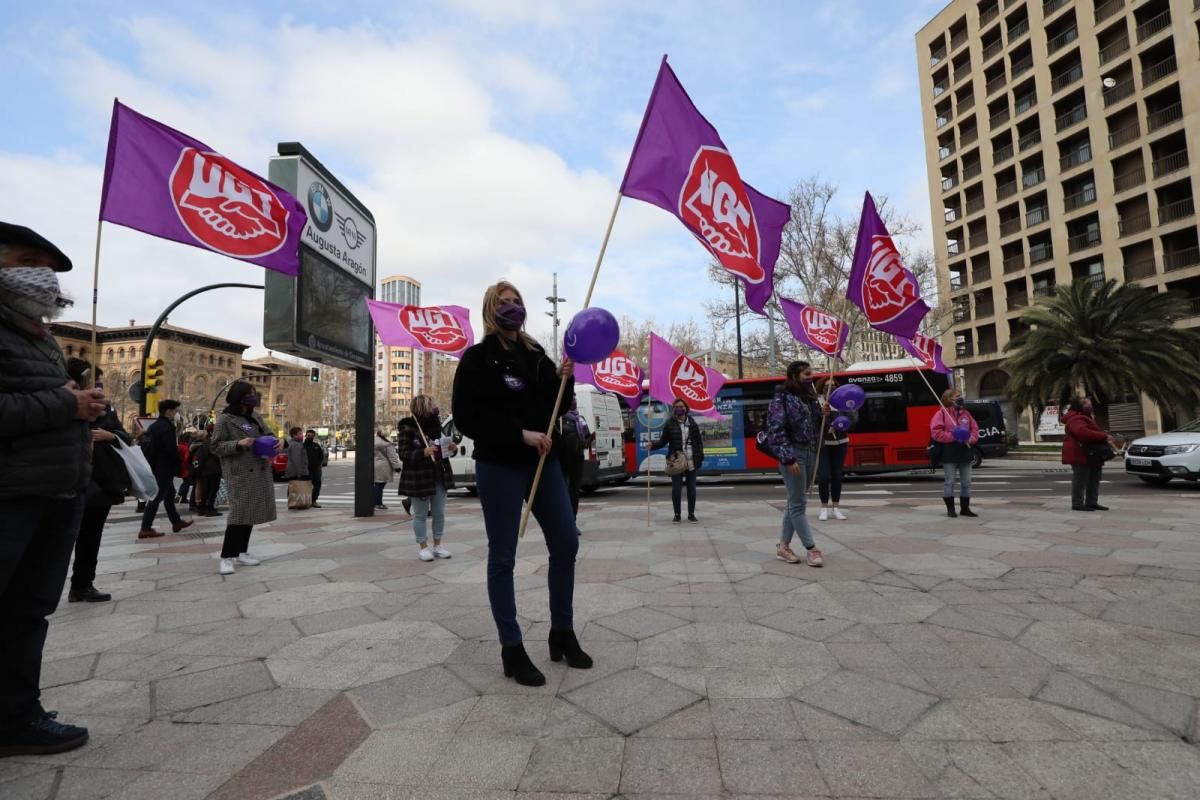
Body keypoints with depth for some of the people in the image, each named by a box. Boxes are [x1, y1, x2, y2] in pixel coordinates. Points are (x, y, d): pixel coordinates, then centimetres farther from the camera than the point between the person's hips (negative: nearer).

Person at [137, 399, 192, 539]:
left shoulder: (153, 426, 13)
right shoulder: (167, 427, -17)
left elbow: (148, 447, 16)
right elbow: (172, 450, -21)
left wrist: (150, 464, 19)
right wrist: (178, 466, -8)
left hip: (155, 467, 10)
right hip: (164, 469, -10)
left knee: (169, 494, 17)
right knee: (157, 497, -6)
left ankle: (176, 521, 26)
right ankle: (145, 528, -4)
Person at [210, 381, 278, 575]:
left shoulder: (255, 417, 13)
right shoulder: (225, 419, -4)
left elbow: (268, 435, 16)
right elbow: (216, 447, -5)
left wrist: (279, 442, -6)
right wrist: (239, 444, -20)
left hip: (259, 472, 7)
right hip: (240, 474, -7)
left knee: (252, 511, 11)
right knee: (239, 513, -11)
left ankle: (241, 552, 22)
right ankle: (227, 557, -3)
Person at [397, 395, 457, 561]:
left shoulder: (435, 424, 8)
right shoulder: (407, 427, -10)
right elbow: (403, 454, -14)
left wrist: (452, 448, -4)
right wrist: (423, 453, -29)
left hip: (440, 477, 6)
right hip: (418, 479, -5)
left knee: (439, 513, 11)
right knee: (420, 515, 6)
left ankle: (437, 546, 24)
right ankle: (423, 547, 18)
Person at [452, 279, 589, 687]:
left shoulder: (537, 354, 12)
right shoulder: (477, 358, -5)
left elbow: (554, 407, 15)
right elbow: (466, 417, -14)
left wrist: (564, 379, -5)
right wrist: (521, 434, -21)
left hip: (542, 462, 6)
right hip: (499, 466, -6)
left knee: (566, 543, 8)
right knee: (503, 557, 2)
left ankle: (562, 634, 25)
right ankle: (512, 649, 16)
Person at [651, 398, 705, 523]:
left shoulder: (692, 423, 4)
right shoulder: (670, 424, 0)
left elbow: (699, 441, 6)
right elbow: (663, 441, 2)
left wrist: (700, 457, -1)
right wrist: (653, 445, -16)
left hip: (691, 462, 1)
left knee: (692, 489, 7)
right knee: (676, 489, 2)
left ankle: (691, 514, 20)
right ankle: (677, 514, 16)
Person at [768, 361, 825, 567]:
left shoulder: (809, 398, 13)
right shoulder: (782, 398, -9)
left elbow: (816, 426, 20)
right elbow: (775, 431, -15)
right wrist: (788, 459, -20)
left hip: (809, 452, 8)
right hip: (793, 453, -8)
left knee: (795, 502, 11)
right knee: (799, 503, -3)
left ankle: (783, 546, 20)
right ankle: (812, 549, 4)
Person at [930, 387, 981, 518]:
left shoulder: (965, 413, 13)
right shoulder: (941, 413, -5)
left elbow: (975, 429, 13)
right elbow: (936, 432, -13)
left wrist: (970, 439, -6)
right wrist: (953, 436, -19)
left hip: (965, 451, 6)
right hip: (949, 453, -6)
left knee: (966, 482, 9)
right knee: (949, 482, -1)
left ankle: (965, 508, 20)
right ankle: (950, 508, 8)